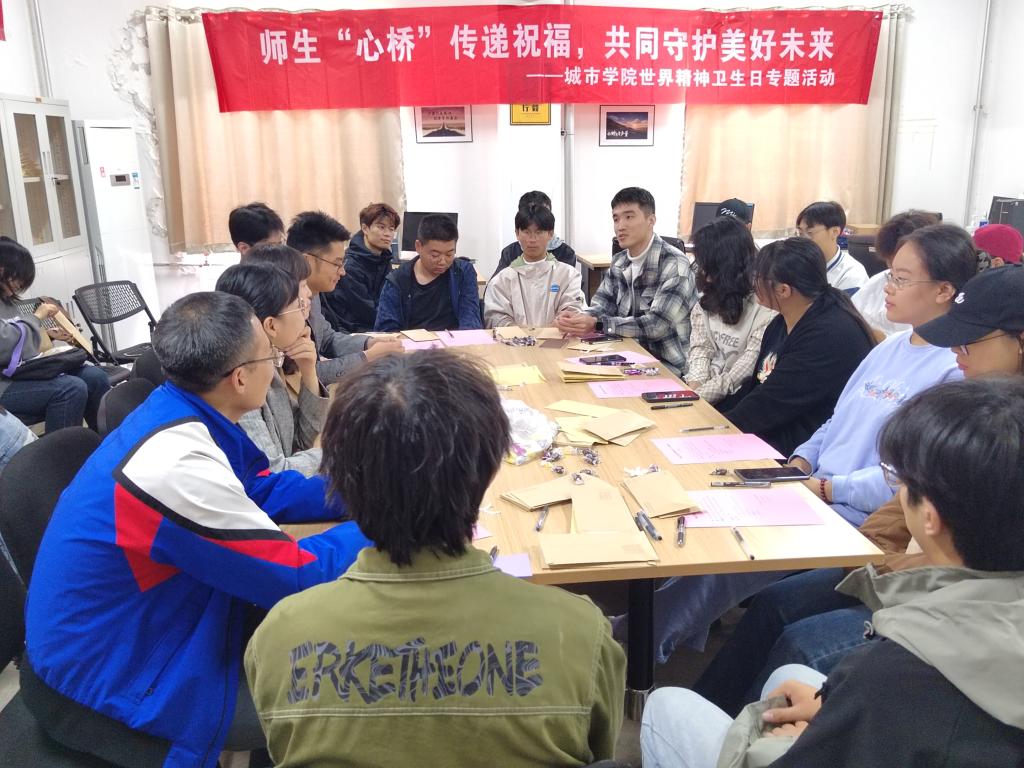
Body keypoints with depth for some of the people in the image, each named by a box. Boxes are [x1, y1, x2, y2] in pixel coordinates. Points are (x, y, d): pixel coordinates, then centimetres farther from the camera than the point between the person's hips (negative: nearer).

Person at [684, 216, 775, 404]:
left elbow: (751, 362, -16)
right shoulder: (708, 298, 9)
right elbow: (700, 347, 5)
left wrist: (701, 395, -20)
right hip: (707, 383, 6)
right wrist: (694, 386, -11)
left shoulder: (764, 306, -12)